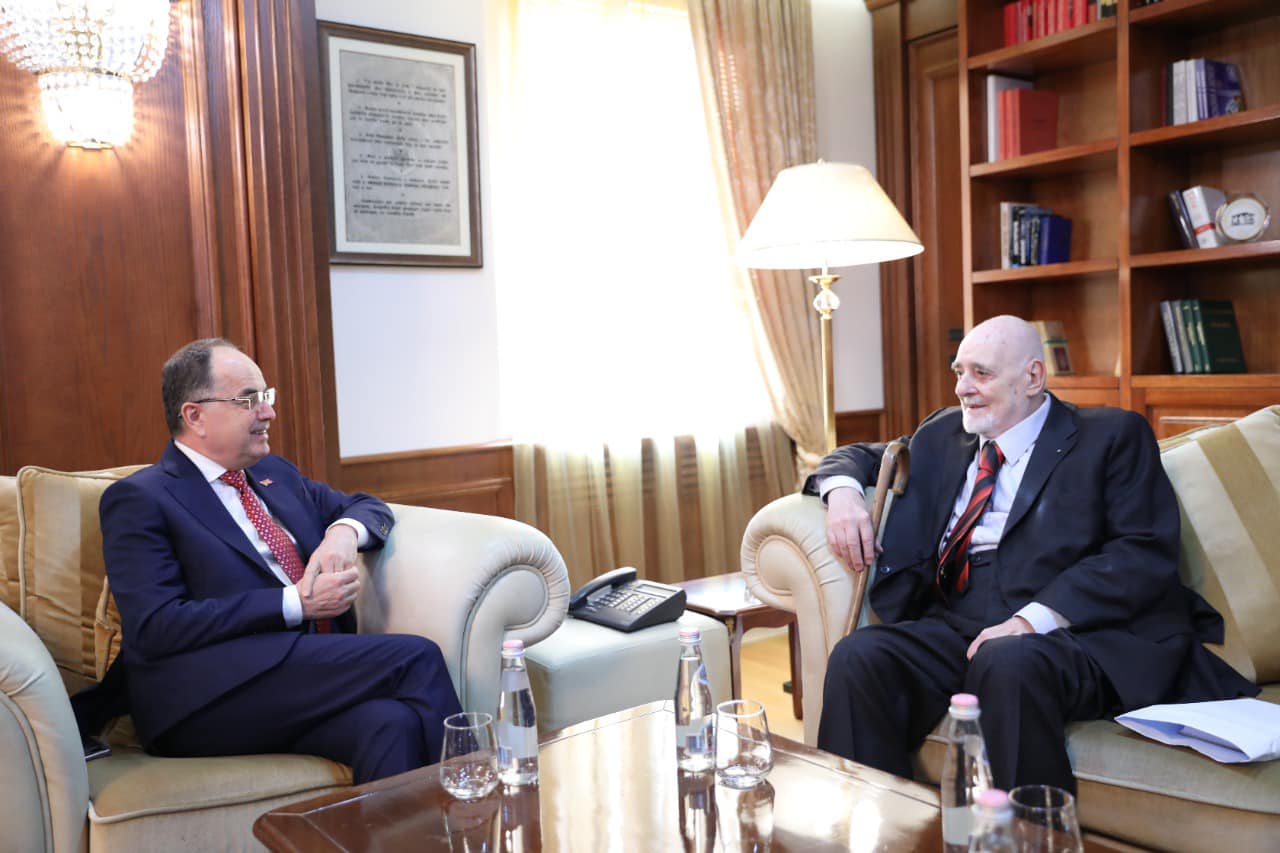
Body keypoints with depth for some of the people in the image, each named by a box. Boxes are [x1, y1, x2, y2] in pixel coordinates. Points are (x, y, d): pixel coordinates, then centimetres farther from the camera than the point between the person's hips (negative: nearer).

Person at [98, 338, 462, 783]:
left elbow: (367, 507, 29)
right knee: (415, 658, -22)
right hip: (207, 704, -6)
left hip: (314, 671, 6)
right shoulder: (139, 499, 1)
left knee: (393, 722, -29)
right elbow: (155, 628, -11)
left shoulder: (273, 473, 22)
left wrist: (344, 532, 3)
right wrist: (296, 603, -14)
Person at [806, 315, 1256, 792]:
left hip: (1075, 632, -4)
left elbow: (1145, 553, -4)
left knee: (1009, 663, -38)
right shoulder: (945, 433, 23)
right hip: (958, 627, 5)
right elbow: (862, 457, 31)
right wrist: (844, 491, 4)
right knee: (858, 658, -25)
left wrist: (1033, 619, -18)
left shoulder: (1112, 436, 7)